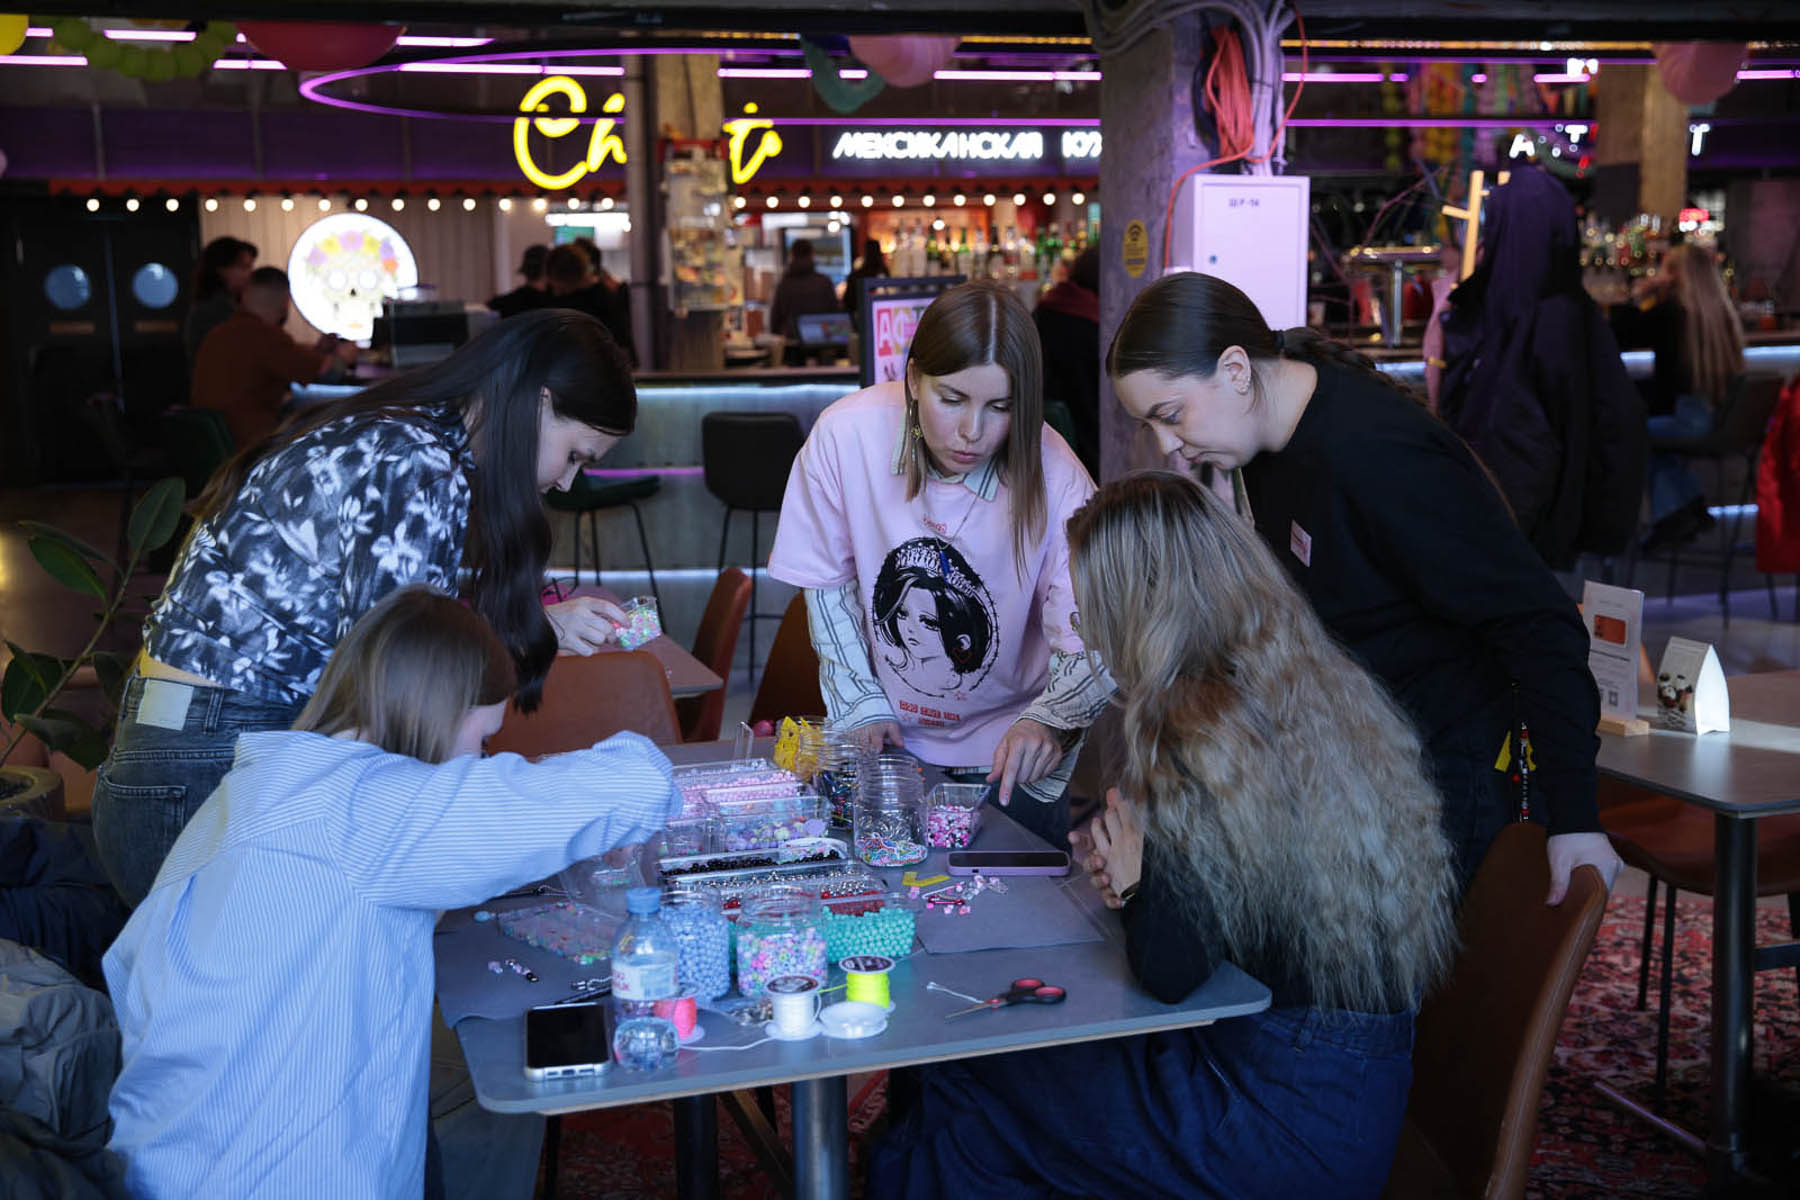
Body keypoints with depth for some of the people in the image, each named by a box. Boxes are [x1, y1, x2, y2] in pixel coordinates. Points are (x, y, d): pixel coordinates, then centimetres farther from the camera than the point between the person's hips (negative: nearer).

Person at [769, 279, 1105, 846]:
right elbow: (827, 582, -5)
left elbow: (1089, 642, -24)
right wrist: (863, 705, -6)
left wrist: (1049, 723, -43)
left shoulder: (1053, 479, -25)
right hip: (888, 738, 1)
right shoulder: (846, 436, -21)